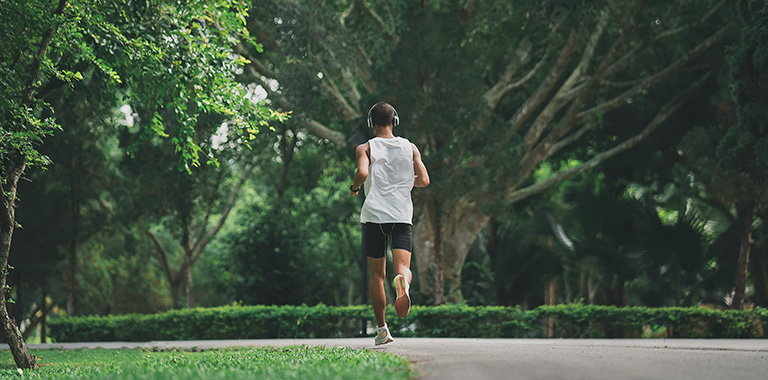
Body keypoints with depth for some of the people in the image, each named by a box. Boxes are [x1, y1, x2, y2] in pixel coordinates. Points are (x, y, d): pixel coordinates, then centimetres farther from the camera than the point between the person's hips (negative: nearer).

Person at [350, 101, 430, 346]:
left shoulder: (366, 148, 3)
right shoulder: (410, 148, 10)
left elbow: (363, 172, -17)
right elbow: (424, 180, 4)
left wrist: (354, 188, 4)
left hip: (374, 215, 0)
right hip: (402, 215, 0)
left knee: (377, 275, 11)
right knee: (403, 266, -10)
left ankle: (381, 329, 14)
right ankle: (403, 281, -48)